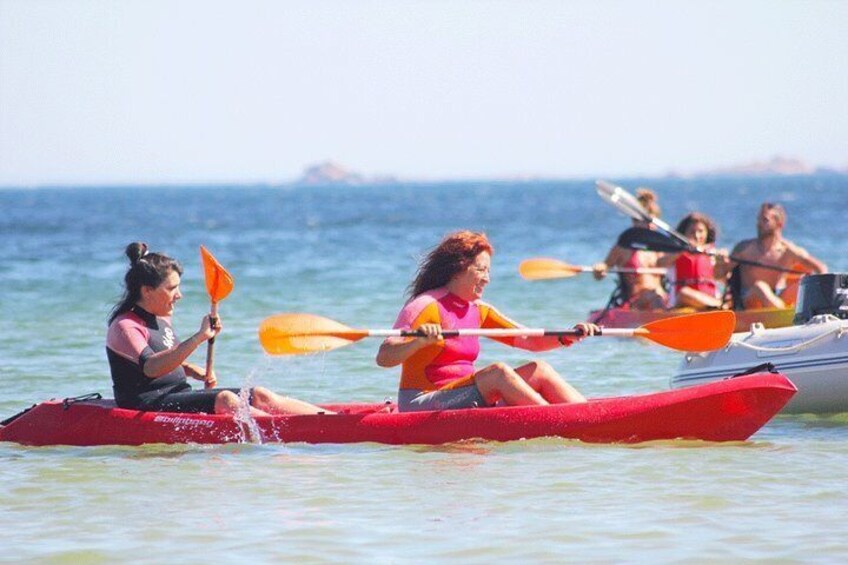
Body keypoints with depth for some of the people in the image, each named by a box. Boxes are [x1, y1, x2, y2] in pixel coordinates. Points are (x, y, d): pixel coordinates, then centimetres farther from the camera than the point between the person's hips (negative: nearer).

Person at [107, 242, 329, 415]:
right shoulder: (124, 326, -14)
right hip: (146, 408, -9)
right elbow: (151, 368, -31)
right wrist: (199, 338, -37)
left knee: (259, 395, -6)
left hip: (180, 395, 9)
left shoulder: (160, 319, 17)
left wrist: (194, 371, 11)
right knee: (225, 400, -30)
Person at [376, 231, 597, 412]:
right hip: (423, 406, -9)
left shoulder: (477, 310, 15)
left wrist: (567, 337, -7)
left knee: (538, 370, -4)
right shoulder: (427, 306, -11)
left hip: (463, 401, 9)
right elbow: (383, 358, -21)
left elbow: (527, 340, 10)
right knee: (499, 372, -27)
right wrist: (419, 341, -40)